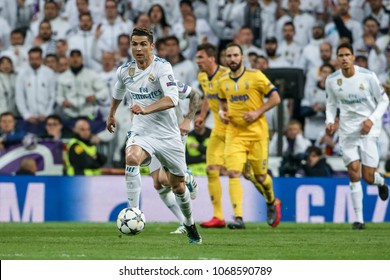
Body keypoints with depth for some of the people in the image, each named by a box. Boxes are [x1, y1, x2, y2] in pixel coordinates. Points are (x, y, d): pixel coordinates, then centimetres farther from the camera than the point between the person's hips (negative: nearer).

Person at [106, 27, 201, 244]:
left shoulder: (162, 67, -16)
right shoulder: (125, 71, 0)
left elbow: (172, 99, -31)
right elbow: (118, 93, 24)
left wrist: (146, 109, -45)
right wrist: (112, 114, 39)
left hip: (168, 134, -2)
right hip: (142, 132, 2)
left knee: (178, 186, 10)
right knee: (132, 158, -33)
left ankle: (190, 225, 36)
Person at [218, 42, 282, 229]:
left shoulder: (255, 76, -6)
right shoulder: (223, 81, 7)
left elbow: (275, 98, -5)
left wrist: (258, 113, -15)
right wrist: (222, 112, 4)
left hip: (256, 132, -3)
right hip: (234, 134, 3)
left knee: (260, 177, 7)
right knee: (233, 173, -16)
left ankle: (272, 203, 40)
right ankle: (238, 218, -19)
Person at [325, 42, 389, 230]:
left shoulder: (368, 76, -11)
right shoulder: (332, 81, -2)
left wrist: (372, 120, -16)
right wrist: (330, 121, -4)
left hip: (368, 129, -2)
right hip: (347, 130, 2)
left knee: (368, 177, -5)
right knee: (354, 171, -10)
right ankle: (359, 219, -3)